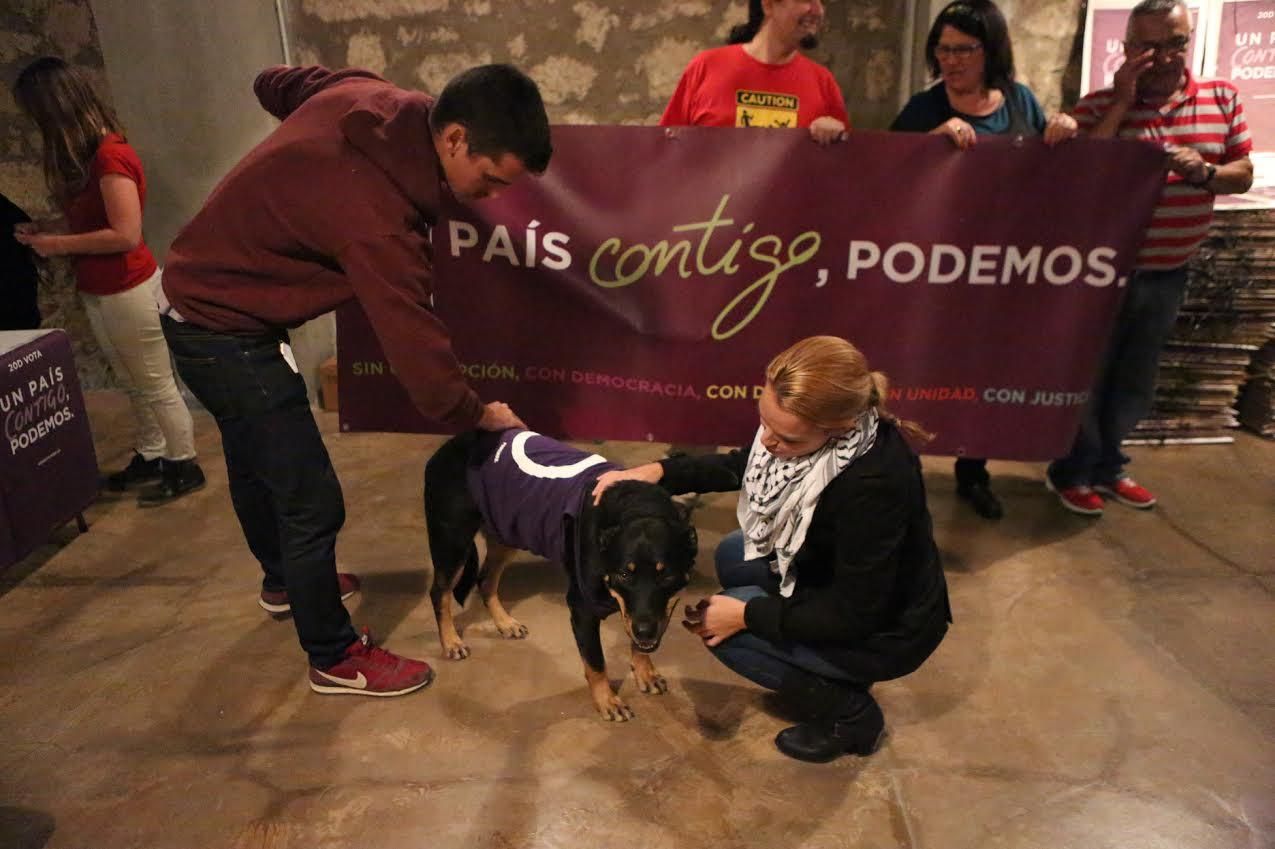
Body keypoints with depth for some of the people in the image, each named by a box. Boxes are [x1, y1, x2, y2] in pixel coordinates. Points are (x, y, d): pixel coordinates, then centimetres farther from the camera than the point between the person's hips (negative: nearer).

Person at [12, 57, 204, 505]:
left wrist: (59, 245, -15)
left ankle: (184, 466, 13)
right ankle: (150, 455, 31)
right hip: (98, 293, 9)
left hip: (128, 291, -9)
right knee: (134, 384, 18)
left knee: (156, 384, 2)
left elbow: (126, 235, -24)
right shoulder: (87, 155, 9)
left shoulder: (110, 156, -19)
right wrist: (47, 234, 1)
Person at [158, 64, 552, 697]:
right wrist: (479, 415, -11)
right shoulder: (379, 217, -35)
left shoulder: (364, 96, -11)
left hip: (198, 294, 10)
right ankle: (335, 659, 16)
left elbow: (274, 83, 10)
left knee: (255, 460, 26)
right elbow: (416, 348, -28)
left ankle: (284, 579, 50)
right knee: (311, 500, -2)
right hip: (227, 330, -10)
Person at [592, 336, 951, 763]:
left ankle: (851, 716, 6)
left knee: (724, 628, -11)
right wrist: (658, 471, -9)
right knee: (734, 555, 10)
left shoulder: (874, 483, -39)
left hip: (885, 627, -8)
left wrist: (747, 614, -21)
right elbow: (742, 466, 3)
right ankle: (833, 674, 19)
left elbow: (853, 615, -27)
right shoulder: (802, 424, -18)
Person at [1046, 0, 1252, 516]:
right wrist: (1121, 101, -22)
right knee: (1087, 375, 5)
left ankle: (1108, 465, 32)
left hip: (1169, 274, 5)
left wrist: (1205, 172, -16)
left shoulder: (1223, 99, 2)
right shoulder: (1099, 106, -10)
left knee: (1136, 380, 16)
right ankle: (1070, 472, 20)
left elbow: (1243, 175, 7)